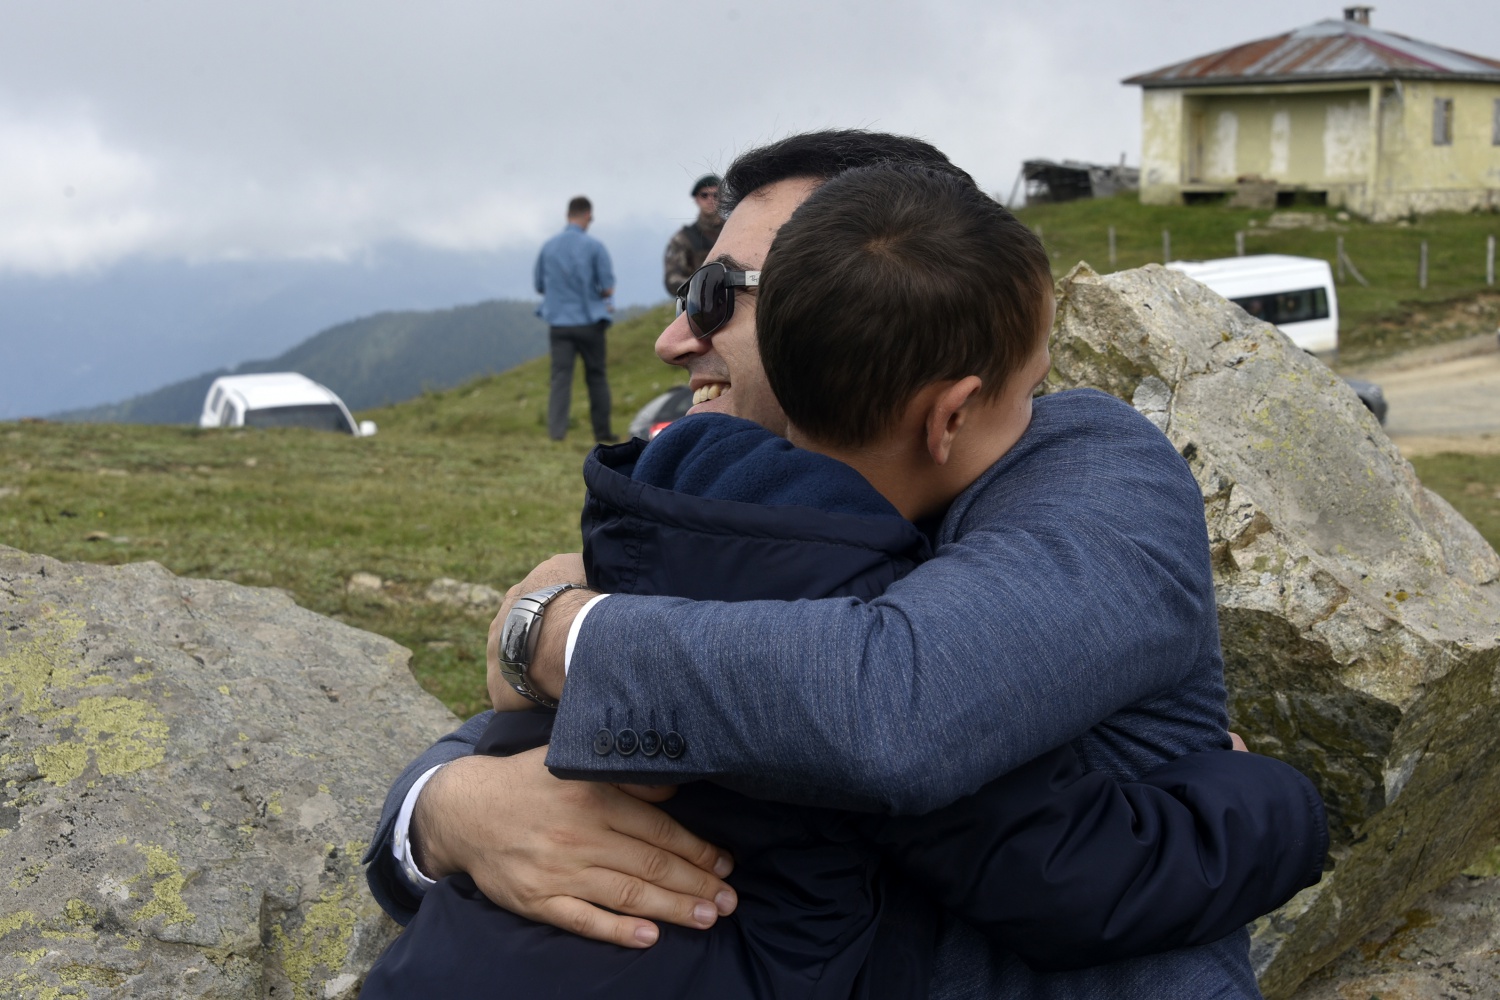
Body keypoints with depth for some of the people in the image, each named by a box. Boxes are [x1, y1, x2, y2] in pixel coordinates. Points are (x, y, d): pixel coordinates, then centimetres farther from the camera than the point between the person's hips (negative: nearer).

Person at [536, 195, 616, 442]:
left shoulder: (548, 246, 4)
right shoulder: (594, 246, -7)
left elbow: (540, 287, 12)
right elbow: (608, 288, -8)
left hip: (559, 322, 2)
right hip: (589, 321, -2)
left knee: (561, 376, -1)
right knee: (596, 377, 9)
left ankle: (556, 429, -14)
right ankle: (602, 431, 14)